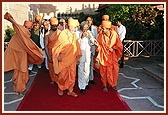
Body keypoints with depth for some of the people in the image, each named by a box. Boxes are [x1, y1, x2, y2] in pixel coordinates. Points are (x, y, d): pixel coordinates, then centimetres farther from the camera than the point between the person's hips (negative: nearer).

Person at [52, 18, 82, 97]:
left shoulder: (74, 35, 2)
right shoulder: (63, 34, -12)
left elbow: (76, 46, 9)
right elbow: (58, 45, -9)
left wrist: (78, 57, 8)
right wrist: (58, 55, -12)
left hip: (72, 59, 5)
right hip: (64, 59, -4)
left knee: (72, 75, 9)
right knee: (63, 75, 8)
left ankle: (70, 90, 23)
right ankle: (60, 88, 32)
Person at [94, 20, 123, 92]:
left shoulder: (114, 35, -10)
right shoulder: (100, 35, -8)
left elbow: (119, 46, -1)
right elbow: (99, 47, -2)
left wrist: (113, 48, -14)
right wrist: (97, 45, -23)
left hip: (112, 56, 0)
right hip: (104, 56, 0)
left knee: (114, 70, 6)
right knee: (104, 71, 4)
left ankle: (113, 84, 25)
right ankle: (105, 85, 18)